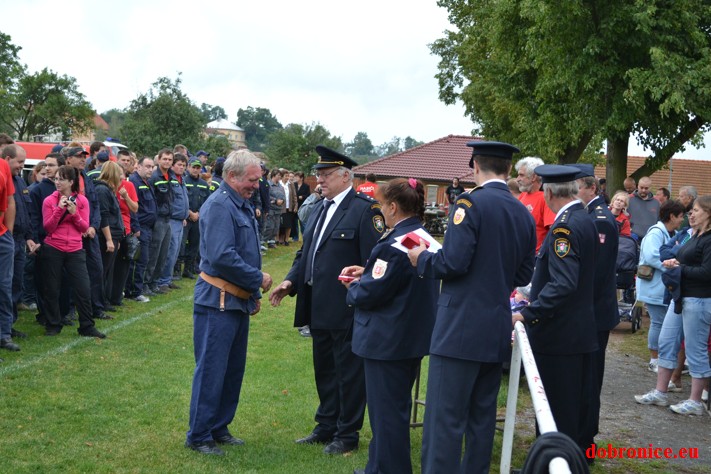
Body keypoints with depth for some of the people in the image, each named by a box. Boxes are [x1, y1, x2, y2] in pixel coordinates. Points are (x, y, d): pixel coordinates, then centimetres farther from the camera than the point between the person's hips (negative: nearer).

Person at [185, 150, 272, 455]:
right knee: (211, 370, -1)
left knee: (233, 369, 15)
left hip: (239, 300, 9)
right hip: (218, 301, -9)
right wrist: (258, 279, -16)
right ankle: (199, 436, 10)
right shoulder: (219, 205, -17)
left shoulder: (242, 205, 13)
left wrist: (254, 294, 17)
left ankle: (219, 428, 27)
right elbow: (222, 257, -26)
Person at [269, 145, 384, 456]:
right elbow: (306, 252, 17)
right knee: (324, 370, 18)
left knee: (348, 372, 5)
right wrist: (291, 281, 4)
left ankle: (347, 435, 17)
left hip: (346, 310, -8)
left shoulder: (365, 209, -13)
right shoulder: (321, 209, 13)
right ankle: (326, 427, 32)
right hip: (318, 307, 8)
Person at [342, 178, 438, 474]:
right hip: (414, 336, 10)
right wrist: (367, 272, 8)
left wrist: (353, 287, -2)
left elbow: (371, 293, -22)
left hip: (387, 341, -10)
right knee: (397, 407, 20)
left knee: (385, 410, 3)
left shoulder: (394, 245, -24)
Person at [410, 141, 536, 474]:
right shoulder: (524, 214, 11)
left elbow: (454, 262, -18)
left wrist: (422, 259, 0)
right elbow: (523, 275, 14)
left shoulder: (471, 203, -11)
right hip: (498, 330, 7)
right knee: (482, 415, 15)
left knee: (445, 419, -5)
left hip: (460, 328, -7)